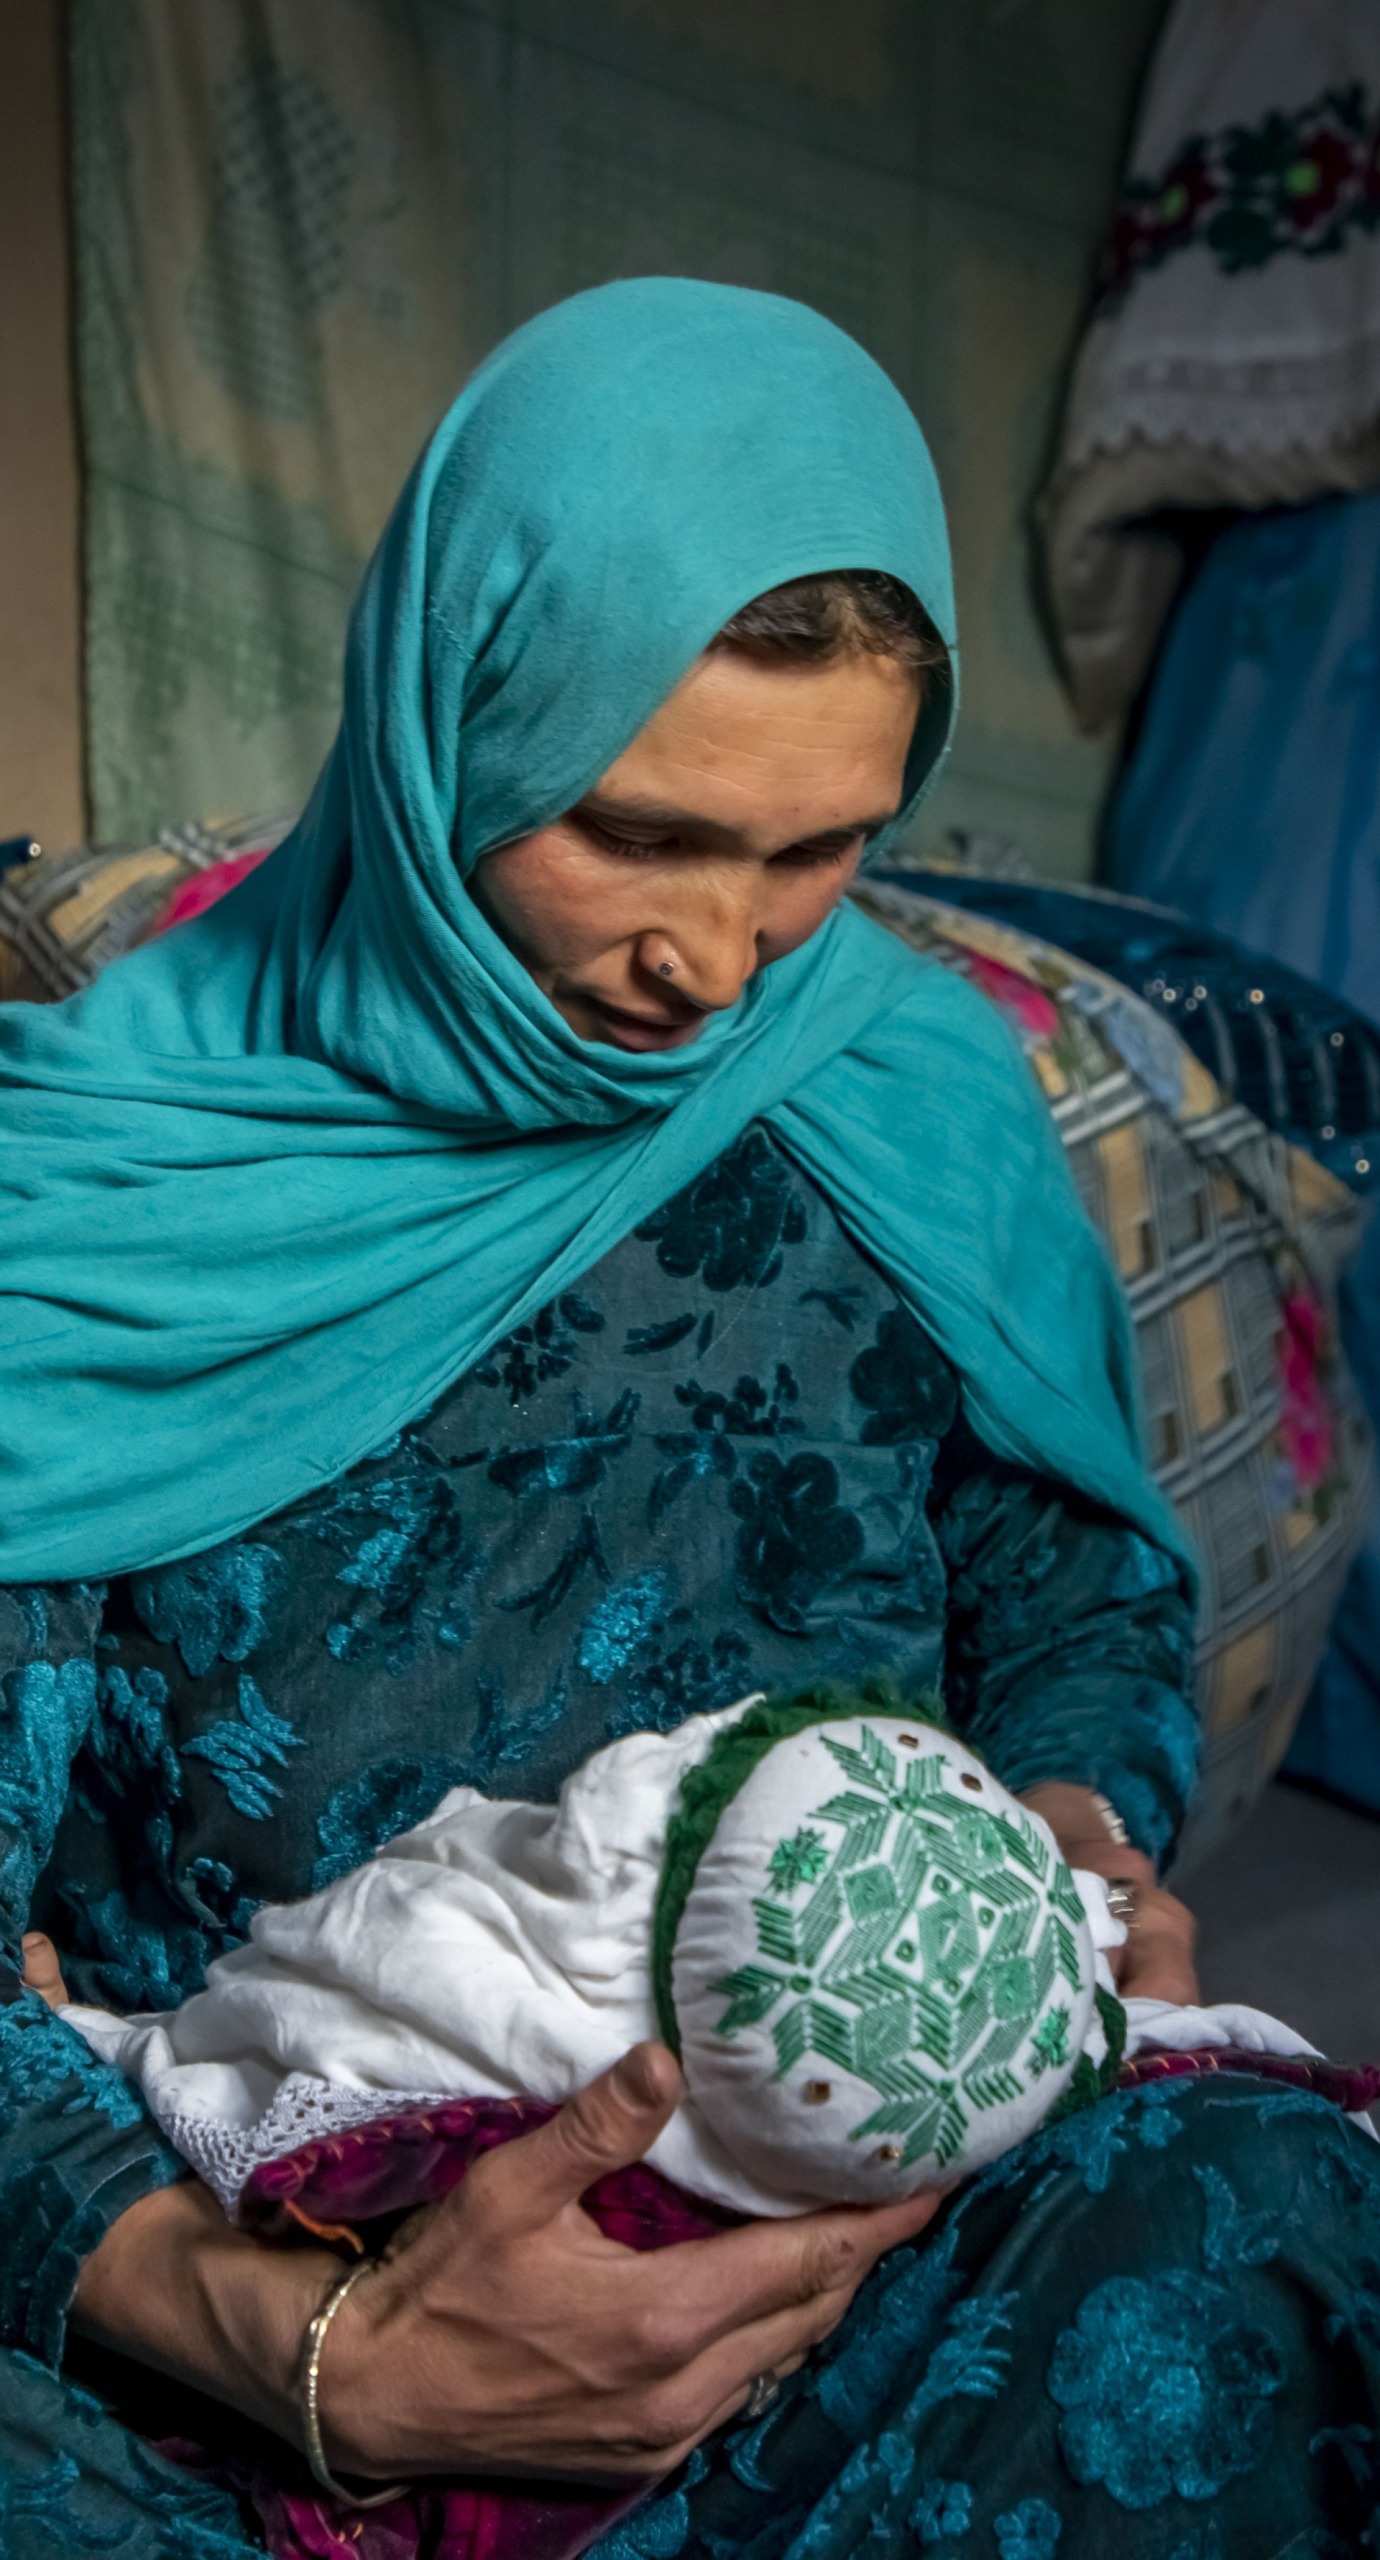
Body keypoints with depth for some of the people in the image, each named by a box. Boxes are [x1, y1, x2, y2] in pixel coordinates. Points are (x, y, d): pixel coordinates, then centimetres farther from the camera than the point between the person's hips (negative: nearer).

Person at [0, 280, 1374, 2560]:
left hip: (857, 2197, 3)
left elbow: (1088, 1595, 18)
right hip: (257, 2265, -2)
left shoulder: (919, 1105, 4)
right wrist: (313, 2359, -26)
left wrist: (1075, 1827, -6)